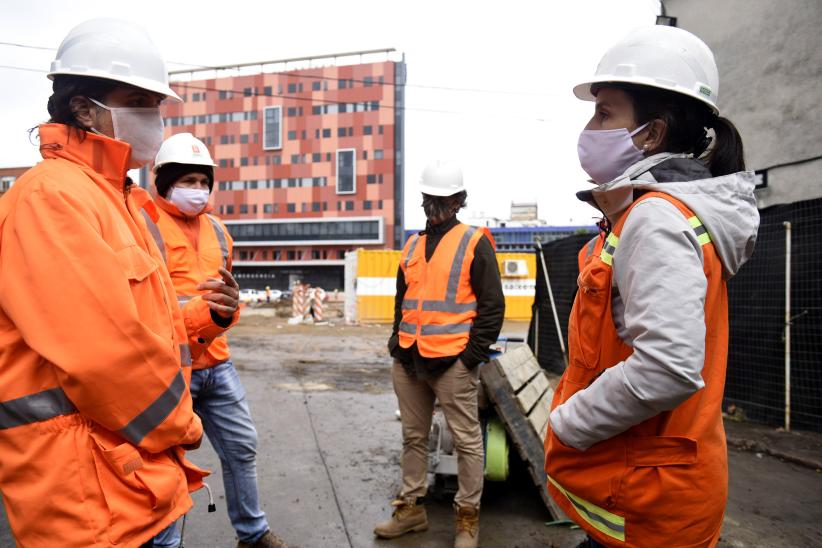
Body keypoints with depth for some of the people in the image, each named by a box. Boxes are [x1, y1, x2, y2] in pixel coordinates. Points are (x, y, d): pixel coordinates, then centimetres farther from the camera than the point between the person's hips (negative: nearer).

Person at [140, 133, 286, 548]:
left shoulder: (217, 230, 13)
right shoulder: (144, 225, -9)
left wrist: (229, 308, -3)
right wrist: (206, 312, -26)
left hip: (216, 363, 7)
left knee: (242, 446, 15)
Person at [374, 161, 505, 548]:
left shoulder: (474, 242, -3)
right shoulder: (412, 245, 15)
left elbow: (492, 305, -6)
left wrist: (473, 354, -10)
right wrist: (397, 339, 12)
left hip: (452, 362, -6)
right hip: (408, 360, 6)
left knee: (467, 440, 5)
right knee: (413, 437, 16)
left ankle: (468, 517, 21)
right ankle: (411, 508, 30)